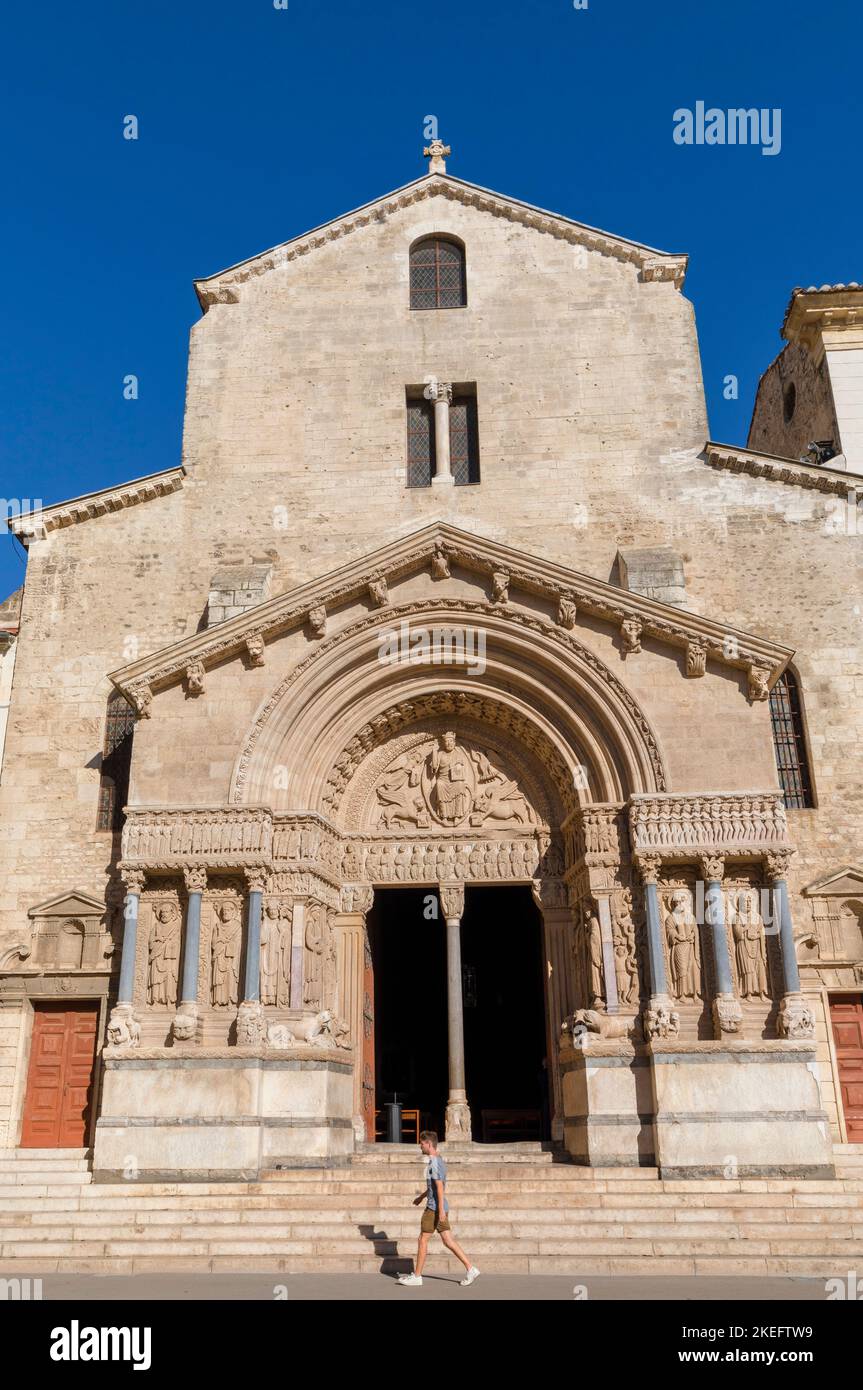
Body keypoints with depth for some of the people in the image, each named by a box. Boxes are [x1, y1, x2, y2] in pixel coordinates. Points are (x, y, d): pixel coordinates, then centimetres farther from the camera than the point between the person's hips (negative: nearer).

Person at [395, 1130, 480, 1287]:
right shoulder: (438, 1160, 14)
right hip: (439, 1208, 9)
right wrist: (421, 1196, 37)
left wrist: (441, 1210, -23)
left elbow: (440, 1187, -21)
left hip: (434, 1208, -9)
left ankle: (417, 1276, 11)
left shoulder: (434, 1162, -15)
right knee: (448, 1241, 8)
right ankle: (471, 1269, 5)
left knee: (423, 1240, 3)